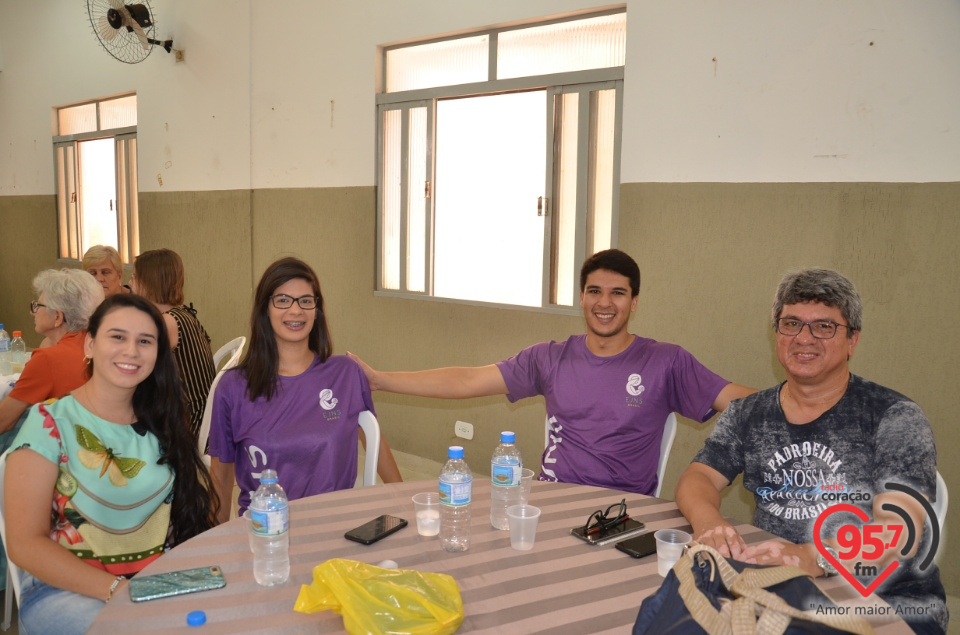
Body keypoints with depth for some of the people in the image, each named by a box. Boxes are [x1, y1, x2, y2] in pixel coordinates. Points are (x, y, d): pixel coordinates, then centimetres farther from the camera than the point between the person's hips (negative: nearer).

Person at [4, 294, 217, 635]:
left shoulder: (162, 422, 7)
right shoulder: (49, 424, -6)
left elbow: (200, 505, 7)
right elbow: (25, 542, -11)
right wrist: (118, 589, -22)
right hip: (66, 589, -4)